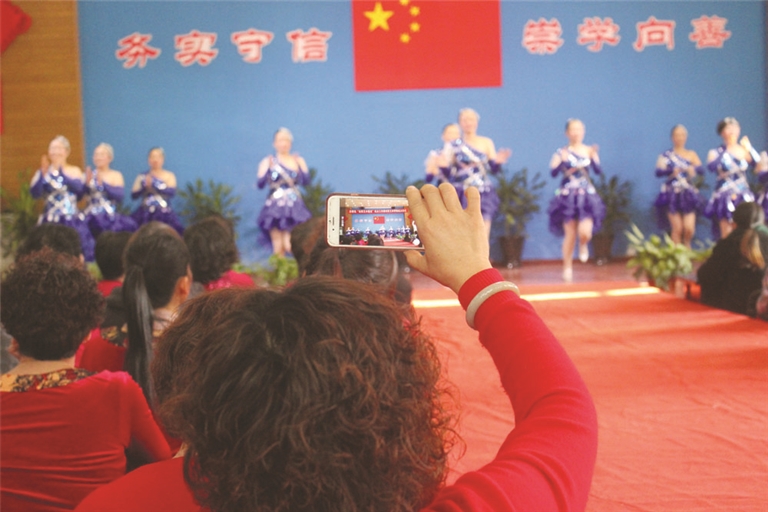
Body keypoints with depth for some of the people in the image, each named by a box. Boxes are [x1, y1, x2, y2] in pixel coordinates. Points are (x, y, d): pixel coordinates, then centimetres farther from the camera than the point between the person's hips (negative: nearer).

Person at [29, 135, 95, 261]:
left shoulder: (75, 171, 7)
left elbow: (79, 188, -13)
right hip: (50, 220, 0)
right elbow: (35, 193, -9)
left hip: (72, 221, 0)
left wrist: (61, 171, -24)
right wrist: (43, 173, -23)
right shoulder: (43, 172, 5)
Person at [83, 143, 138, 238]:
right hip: (91, 216, 1)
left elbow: (120, 195, -7)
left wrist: (103, 184, -17)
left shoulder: (116, 175, 8)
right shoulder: (90, 174, 12)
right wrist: (87, 183, -19)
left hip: (110, 215, -1)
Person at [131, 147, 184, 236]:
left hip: (164, 214, -1)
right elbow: (134, 195, 5)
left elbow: (172, 192, -9)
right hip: (145, 214, 1)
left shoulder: (169, 176, 8)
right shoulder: (142, 177, 11)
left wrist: (154, 184, -18)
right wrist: (144, 187, -13)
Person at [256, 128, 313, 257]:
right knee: (278, 246, -5)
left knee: (291, 245, -12)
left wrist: (300, 164, -13)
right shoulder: (268, 162, 7)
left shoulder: (298, 161, 12)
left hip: (294, 207, 1)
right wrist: (269, 168, -17)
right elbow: (260, 184, -4)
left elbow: (306, 180, -2)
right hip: (275, 207, -1)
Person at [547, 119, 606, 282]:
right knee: (570, 235, 1)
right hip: (568, 197, -1)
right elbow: (553, 172, -15)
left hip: (587, 197, 1)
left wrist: (593, 157, -25)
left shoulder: (589, 151, 2)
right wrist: (563, 161, -30)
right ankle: (567, 267, 18)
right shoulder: (562, 153, -2)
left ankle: (583, 246, 23)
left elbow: (598, 171, -9)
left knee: (585, 233, -14)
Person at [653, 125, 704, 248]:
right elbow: (658, 172, -14)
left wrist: (693, 168, -30)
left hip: (688, 195, 2)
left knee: (689, 229, -5)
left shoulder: (691, 154, 9)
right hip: (672, 195, -2)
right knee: (677, 229, -8)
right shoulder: (666, 155, 2)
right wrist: (672, 171, -34)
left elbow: (701, 170, -7)